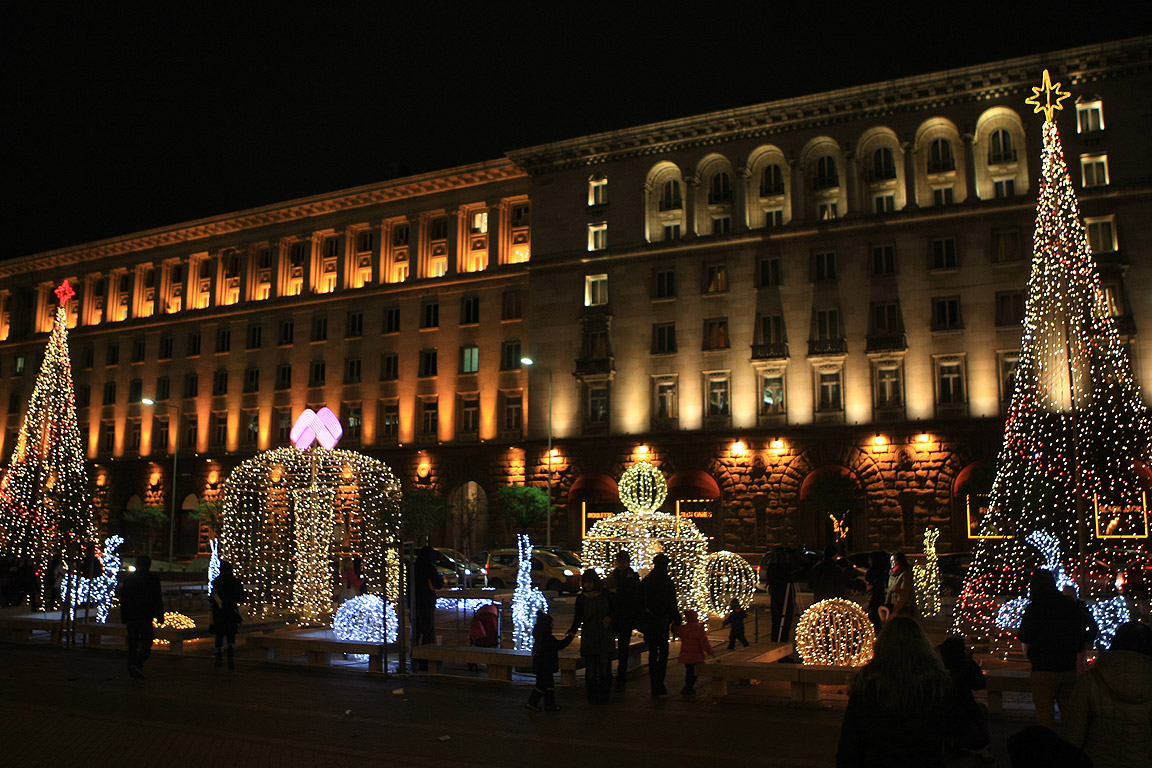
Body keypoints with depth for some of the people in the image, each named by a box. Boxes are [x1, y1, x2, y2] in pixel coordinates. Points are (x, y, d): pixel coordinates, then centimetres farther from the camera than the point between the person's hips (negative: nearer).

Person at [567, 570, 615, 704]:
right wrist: (572, 631, -14)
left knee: (605, 667, -1)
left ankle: (604, 697, 12)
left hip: (605, 636, 1)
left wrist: (609, 617, -7)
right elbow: (578, 618, 1)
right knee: (590, 668, -3)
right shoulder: (581, 598, 3)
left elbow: (613, 611, 14)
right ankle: (593, 697, 9)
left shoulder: (605, 595, 5)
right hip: (588, 637, -1)